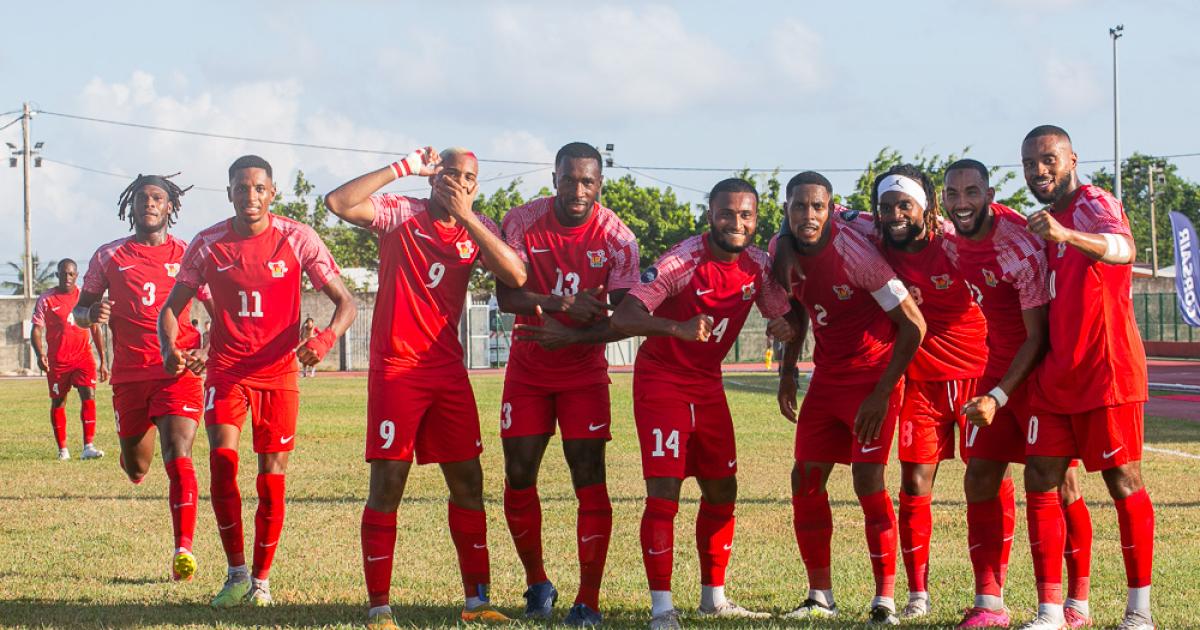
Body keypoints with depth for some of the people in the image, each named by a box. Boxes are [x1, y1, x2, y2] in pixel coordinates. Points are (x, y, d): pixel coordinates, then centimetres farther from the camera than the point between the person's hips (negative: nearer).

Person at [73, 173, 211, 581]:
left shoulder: (187, 255, 6)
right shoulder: (109, 257, 9)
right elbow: (80, 310, 15)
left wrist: (206, 350, -9)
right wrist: (92, 313, -10)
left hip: (178, 371, -2)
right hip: (129, 375, 2)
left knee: (178, 457, -20)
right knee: (136, 471, 13)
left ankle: (183, 549, -24)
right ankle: (134, 449, 52)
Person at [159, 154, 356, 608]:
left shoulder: (297, 239, -5)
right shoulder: (207, 245, -1)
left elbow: (345, 302, -3)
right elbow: (171, 308, 7)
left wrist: (326, 338, -25)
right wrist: (170, 349, -15)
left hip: (279, 371, 0)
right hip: (226, 369, 0)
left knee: (272, 481, 0)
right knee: (222, 460, -18)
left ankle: (261, 579, 17)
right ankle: (236, 573, -5)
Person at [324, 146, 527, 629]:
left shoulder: (477, 228, 6)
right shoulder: (401, 213, -2)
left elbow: (515, 276, -12)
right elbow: (338, 203, -18)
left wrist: (465, 215, -16)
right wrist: (404, 168, -16)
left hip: (448, 369, 4)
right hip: (395, 367, -4)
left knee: (467, 480, 6)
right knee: (388, 481, -5)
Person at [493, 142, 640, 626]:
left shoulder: (617, 239, -14)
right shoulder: (522, 223, -12)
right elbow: (506, 296, -19)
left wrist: (572, 335, -32)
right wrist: (562, 303, -33)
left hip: (584, 372, -2)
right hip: (528, 370, 2)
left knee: (589, 477, -9)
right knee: (519, 477, 2)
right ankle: (537, 583, 22)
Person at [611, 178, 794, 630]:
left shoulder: (757, 265, -3)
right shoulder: (683, 261, -22)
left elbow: (782, 316, 11)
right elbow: (622, 317, -30)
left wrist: (784, 328, -16)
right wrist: (679, 328, -47)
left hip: (708, 384, 7)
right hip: (661, 381, -7)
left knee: (722, 492, 13)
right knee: (663, 493, -13)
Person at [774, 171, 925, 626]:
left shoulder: (852, 250, -24)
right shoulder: (784, 252, -3)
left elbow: (913, 325, -18)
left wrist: (882, 393, -16)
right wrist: (787, 372, 11)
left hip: (873, 375, -7)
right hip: (827, 377, 7)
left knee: (869, 481, -13)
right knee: (806, 479, 3)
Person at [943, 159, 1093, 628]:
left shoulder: (1020, 248, -25)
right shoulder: (954, 238, -3)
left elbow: (1038, 337, -22)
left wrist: (999, 397, -25)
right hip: (999, 364, 7)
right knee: (981, 479, 1)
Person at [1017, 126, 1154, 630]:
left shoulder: (1096, 205, -11)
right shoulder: (1043, 222, 15)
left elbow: (1121, 250, -36)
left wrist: (1066, 235, -53)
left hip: (1106, 371, -8)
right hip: (1056, 376, 8)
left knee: (1123, 483, -1)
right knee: (1041, 481, 1)